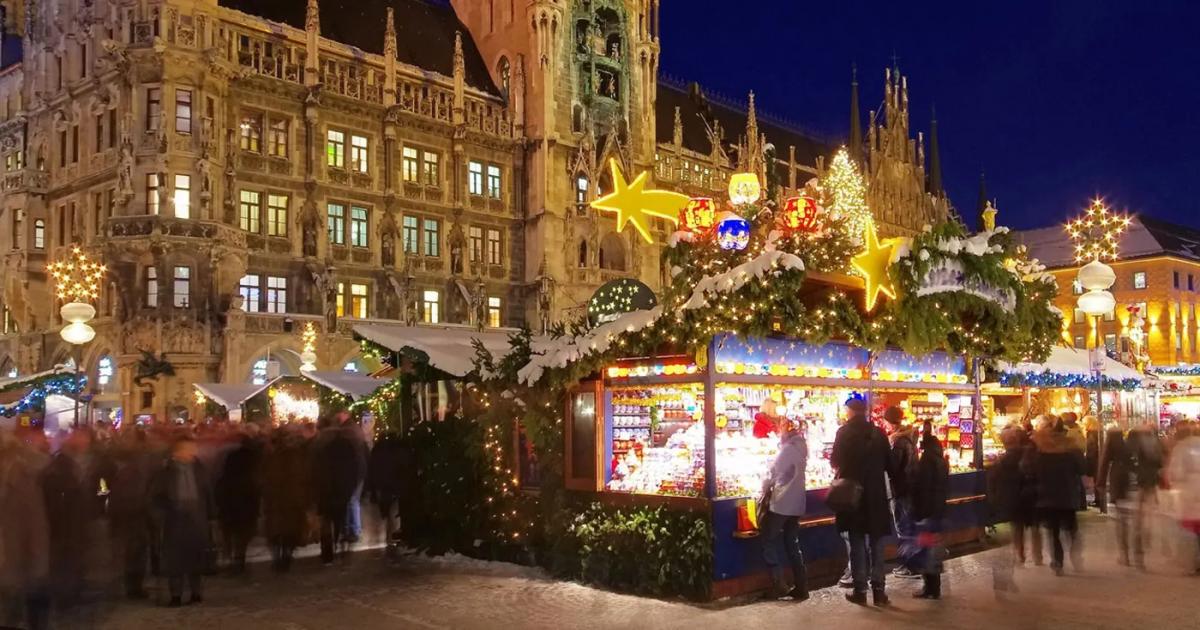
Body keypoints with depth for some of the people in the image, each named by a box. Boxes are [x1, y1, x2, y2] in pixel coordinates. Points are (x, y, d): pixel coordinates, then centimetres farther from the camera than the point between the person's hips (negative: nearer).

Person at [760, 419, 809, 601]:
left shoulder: (787, 449, -15)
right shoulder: (800, 448, 7)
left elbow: (773, 473, -12)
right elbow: (792, 474, 8)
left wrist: (765, 490, 4)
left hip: (780, 503, -8)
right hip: (795, 504, 8)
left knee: (770, 543, 2)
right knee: (793, 545, 12)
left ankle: (779, 586, -2)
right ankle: (801, 587, 11)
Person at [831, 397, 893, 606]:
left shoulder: (844, 432, -6)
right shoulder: (878, 433, 1)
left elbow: (835, 461, -2)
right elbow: (887, 463, 4)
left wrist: (842, 471, 18)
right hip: (876, 493, 2)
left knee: (857, 543, 5)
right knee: (876, 543, 9)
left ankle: (860, 590, 7)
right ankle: (878, 589, 9)